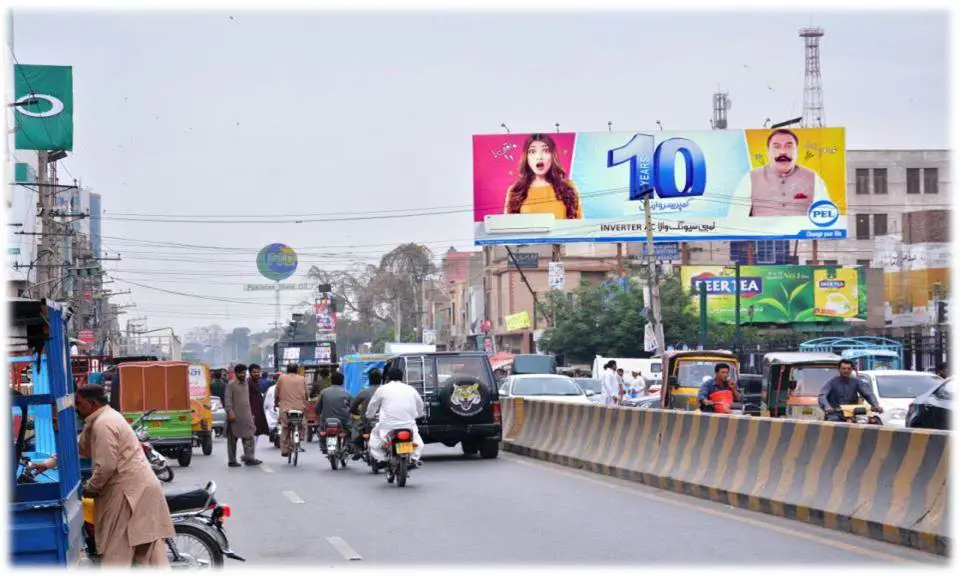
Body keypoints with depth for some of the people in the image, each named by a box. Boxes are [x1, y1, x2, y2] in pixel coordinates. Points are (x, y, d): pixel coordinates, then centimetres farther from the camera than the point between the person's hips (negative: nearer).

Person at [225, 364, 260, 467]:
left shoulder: (246, 384, 15)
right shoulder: (231, 385, -7)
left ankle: (249, 458, -4)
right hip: (235, 416, -6)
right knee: (232, 439, 2)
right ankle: (232, 460, 7)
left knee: (249, 436, -3)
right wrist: (230, 413, -21)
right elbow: (227, 400, -12)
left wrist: (251, 414, 19)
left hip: (246, 416, 6)